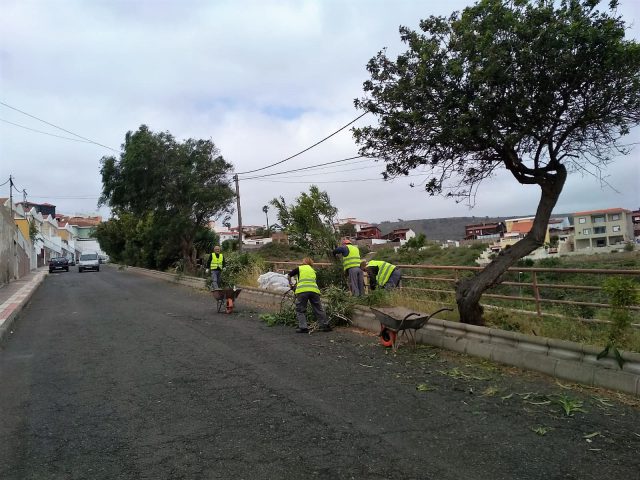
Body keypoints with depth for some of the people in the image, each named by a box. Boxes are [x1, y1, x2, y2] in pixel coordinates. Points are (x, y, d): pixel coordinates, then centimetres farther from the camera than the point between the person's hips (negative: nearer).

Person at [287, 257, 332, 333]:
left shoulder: (299, 268, 18)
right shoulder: (312, 271, 28)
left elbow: (288, 276, 18)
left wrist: (290, 283, 38)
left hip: (302, 290, -3)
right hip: (314, 290, 3)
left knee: (300, 310, 8)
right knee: (318, 309, 14)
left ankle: (303, 327, 1)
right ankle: (325, 325, 19)